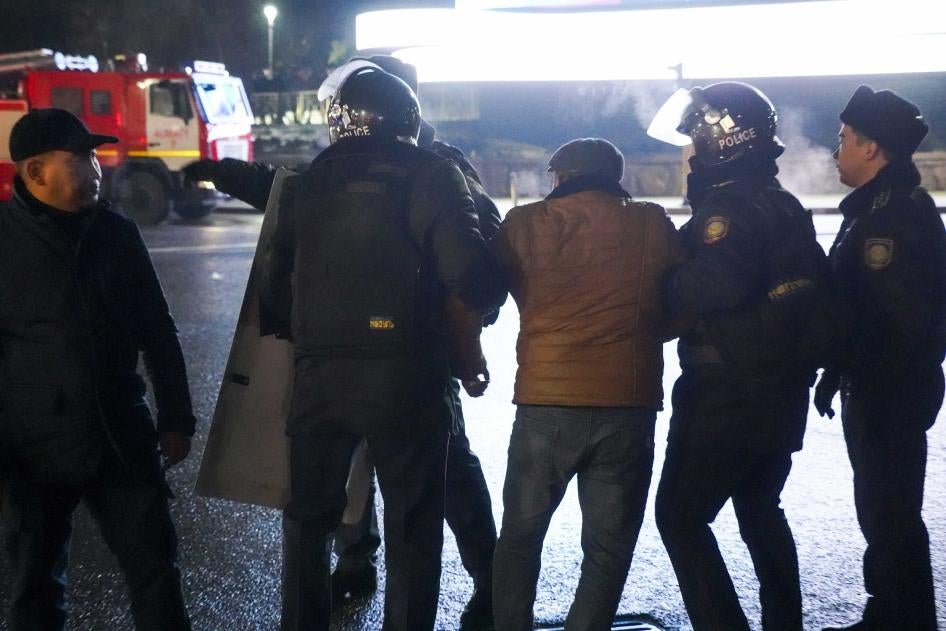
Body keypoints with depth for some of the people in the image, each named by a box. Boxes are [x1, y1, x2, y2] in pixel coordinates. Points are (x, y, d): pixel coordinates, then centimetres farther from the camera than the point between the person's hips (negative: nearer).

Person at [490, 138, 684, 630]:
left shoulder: (525, 223, 3)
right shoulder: (652, 225, 4)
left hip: (545, 399, 0)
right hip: (629, 404, 0)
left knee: (521, 533, 16)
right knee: (609, 544, 10)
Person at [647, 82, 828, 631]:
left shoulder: (729, 207, -18)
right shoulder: (787, 206, 12)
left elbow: (719, 282, -35)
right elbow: (818, 285, 18)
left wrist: (666, 285, -20)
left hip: (727, 397, -9)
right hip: (783, 394, 9)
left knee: (680, 515, 1)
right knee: (760, 509, 23)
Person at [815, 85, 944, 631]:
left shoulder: (894, 214, -20)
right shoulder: (883, 207, 14)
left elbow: (901, 319, -26)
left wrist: (842, 375, -20)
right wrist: (840, 373, 17)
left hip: (889, 395, -11)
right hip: (883, 389, 11)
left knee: (889, 514, -1)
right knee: (884, 509, 19)